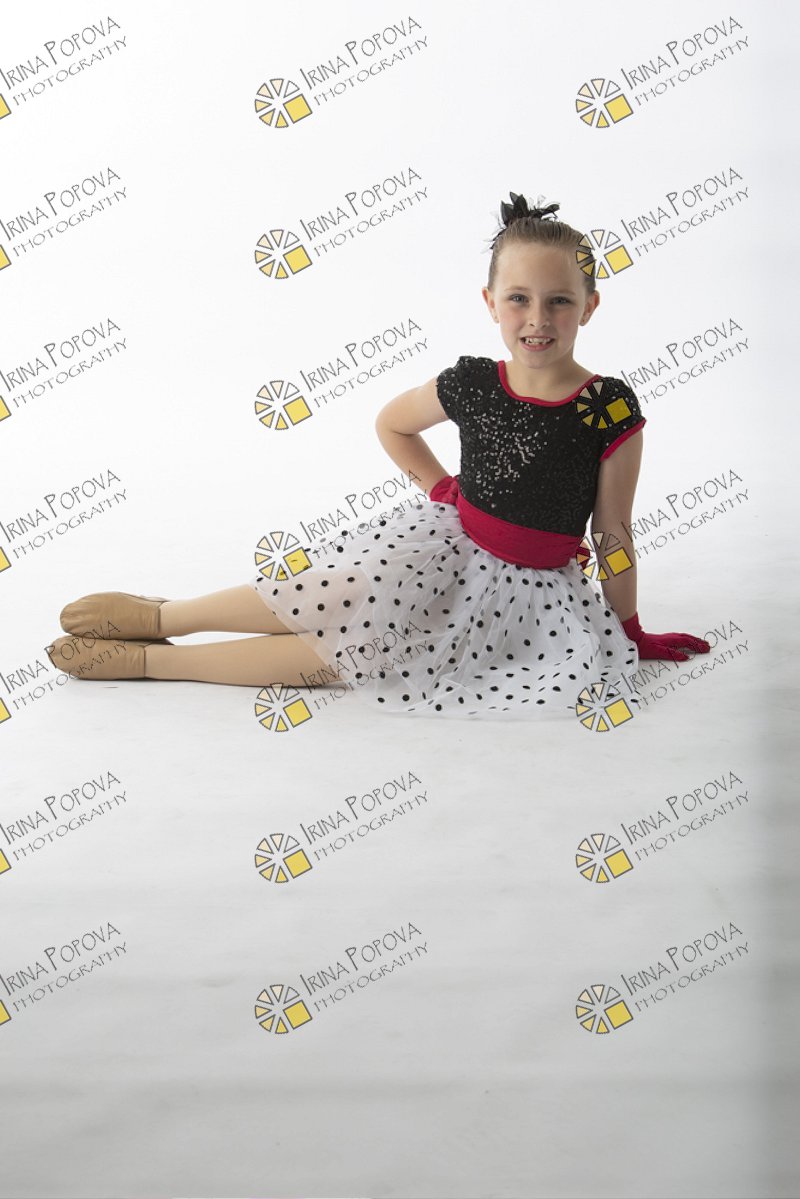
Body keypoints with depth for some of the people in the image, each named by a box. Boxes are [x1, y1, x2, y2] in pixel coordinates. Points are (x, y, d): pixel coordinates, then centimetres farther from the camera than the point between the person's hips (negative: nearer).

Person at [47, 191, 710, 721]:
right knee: (341, 593, -31)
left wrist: (630, 632, 3)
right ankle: (158, 616, -12)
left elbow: (613, 534, -5)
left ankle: (148, 658, -15)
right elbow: (392, 423, 16)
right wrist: (443, 490, 5)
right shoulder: (470, 384, -6)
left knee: (358, 639, -23)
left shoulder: (613, 411, -14)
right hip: (447, 540, 2)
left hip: (529, 588, -2)